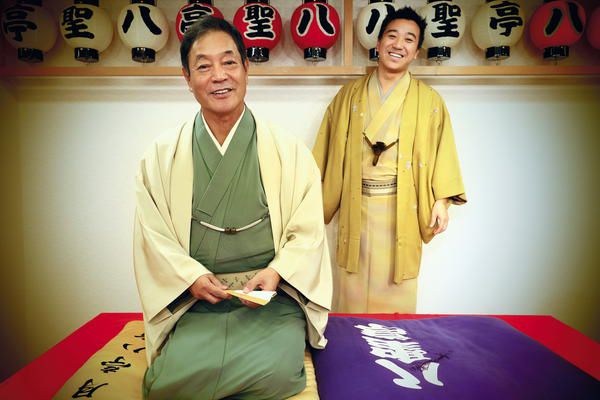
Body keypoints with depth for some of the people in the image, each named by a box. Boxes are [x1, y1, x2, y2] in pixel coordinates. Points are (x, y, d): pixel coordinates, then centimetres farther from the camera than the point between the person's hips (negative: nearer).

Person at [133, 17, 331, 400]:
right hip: (195, 301, 1)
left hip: (271, 299, 0)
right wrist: (191, 277, -12)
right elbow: (153, 235, 3)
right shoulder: (161, 156, 6)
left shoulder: (289, 153, 2)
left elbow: (308, 232, 1)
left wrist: (276, 273, -15)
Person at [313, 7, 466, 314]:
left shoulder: (429, 101, 5)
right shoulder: (349, 95, 7)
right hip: (355, 208, 1)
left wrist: (441, 200, -6)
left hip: (402, 210, -1)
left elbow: (442, 154, 3)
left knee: (396, 295, 8)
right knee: (351, 293, 9)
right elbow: (327, 152, 8)